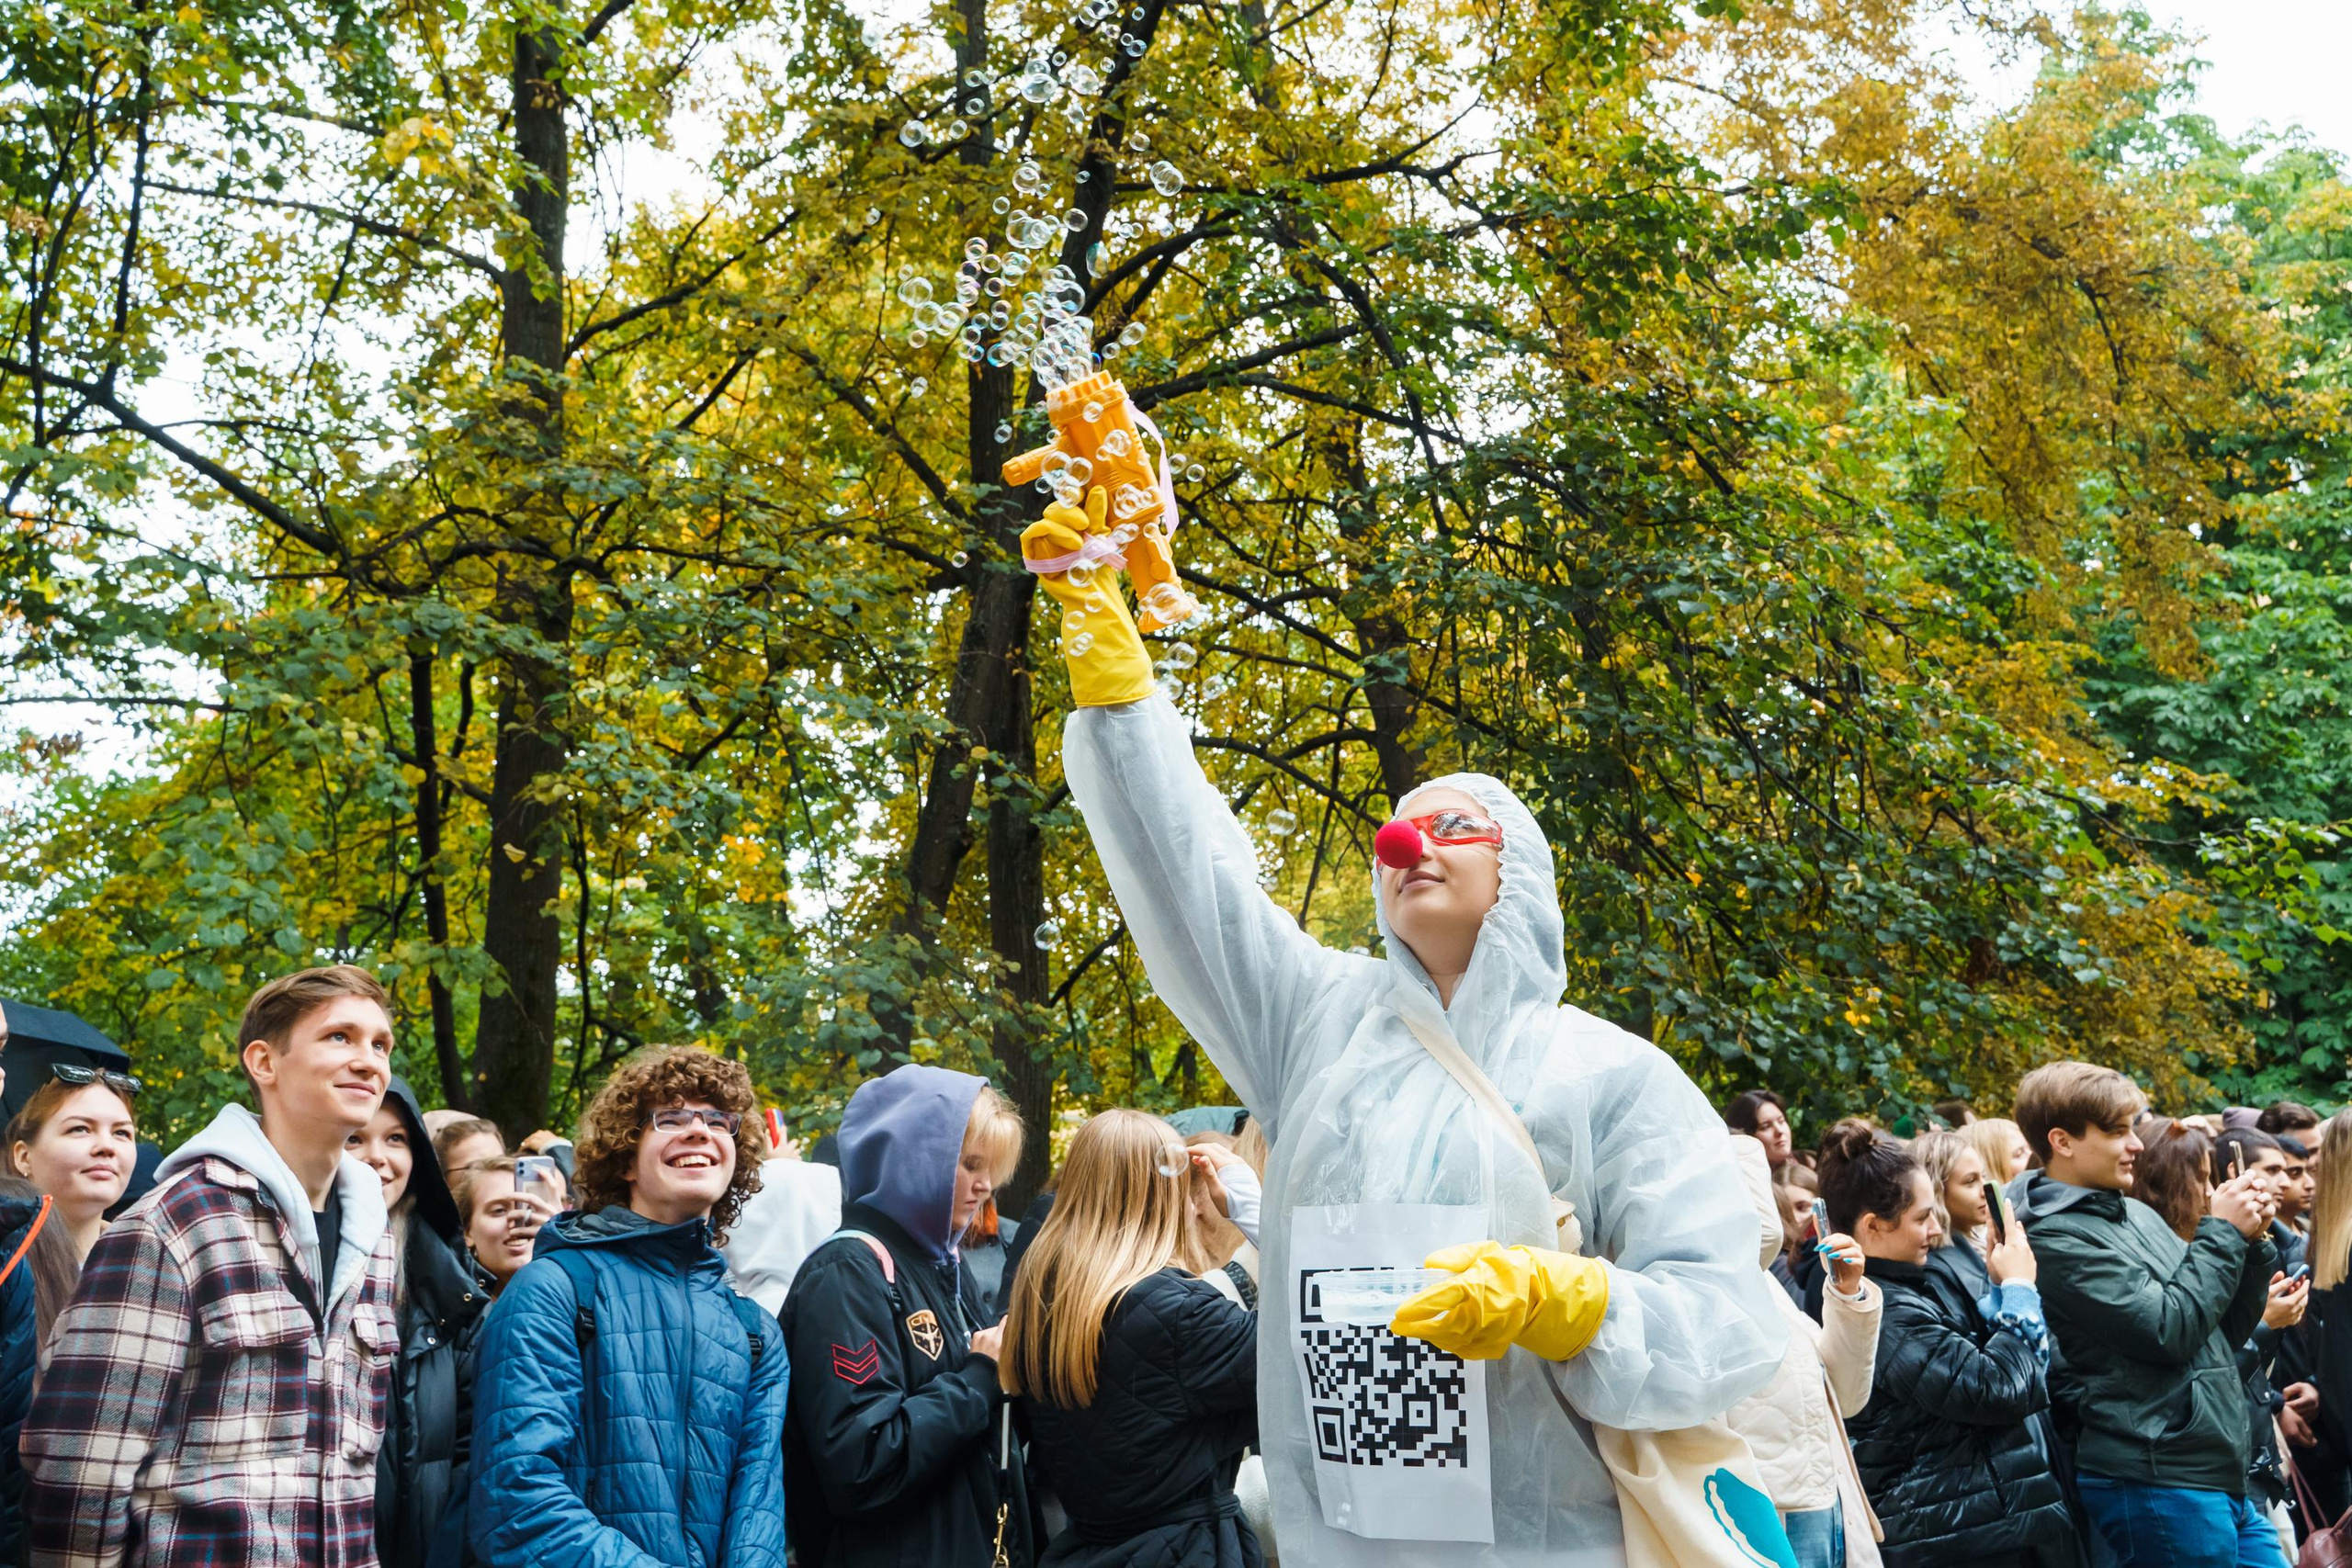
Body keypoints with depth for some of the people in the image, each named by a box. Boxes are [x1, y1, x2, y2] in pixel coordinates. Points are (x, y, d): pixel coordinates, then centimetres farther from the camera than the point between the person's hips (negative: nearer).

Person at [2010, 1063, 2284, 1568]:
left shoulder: (2139, 1215, 13)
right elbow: (2171, 1332, -18)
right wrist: (2222, 1232, -8)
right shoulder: (2055, 1237, -12)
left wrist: (2250, 1242, 3)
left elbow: (2223, 1335, 17)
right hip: (2157, 1487, -8)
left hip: (2220, 1475, 8)